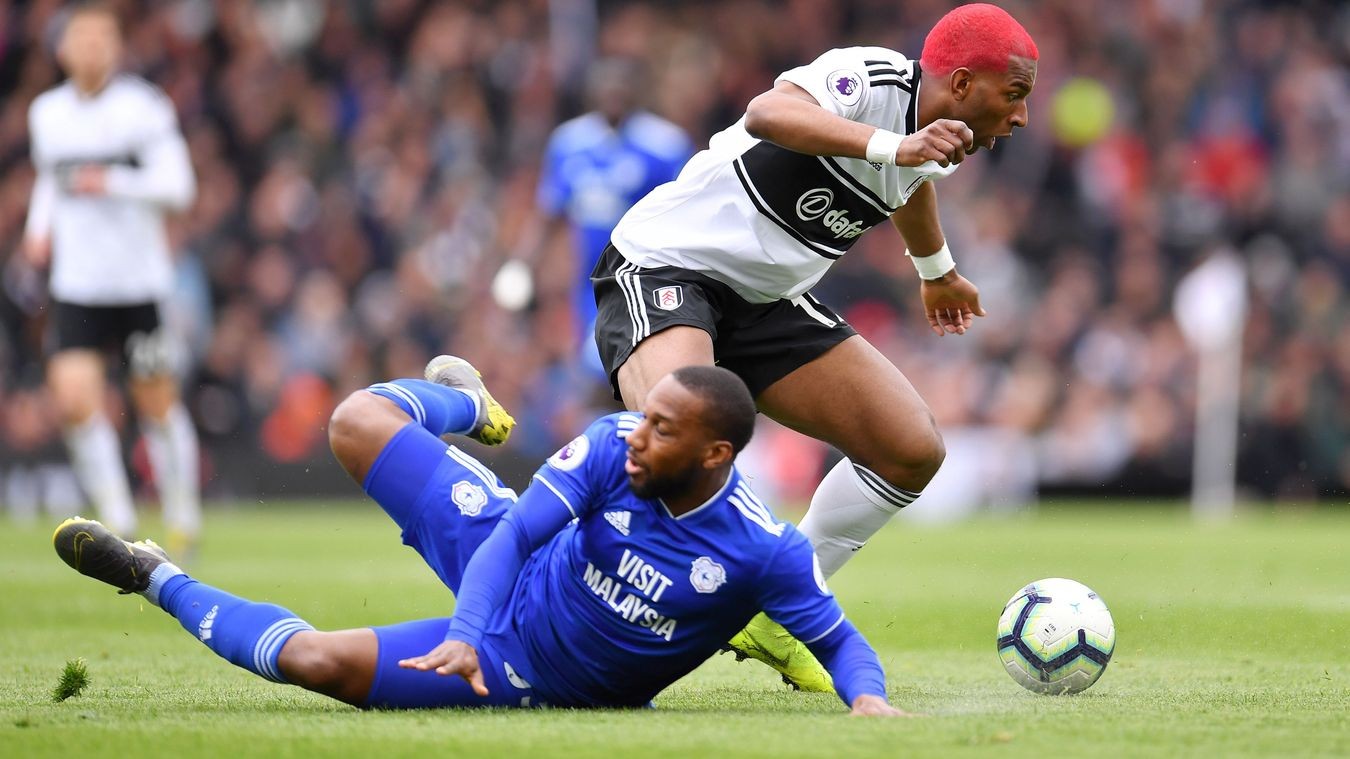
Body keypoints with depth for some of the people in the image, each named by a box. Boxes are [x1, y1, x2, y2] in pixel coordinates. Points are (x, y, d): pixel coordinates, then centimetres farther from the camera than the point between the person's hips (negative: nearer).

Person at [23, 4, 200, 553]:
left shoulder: (144, 107, -7)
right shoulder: (46, 113, 8)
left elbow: (178, 185, -11)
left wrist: (114, 183, -24)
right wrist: (40, 225, 8)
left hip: (140, 281, -3)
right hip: (76, 283, 3)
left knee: (156, 404, 5)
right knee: (74, 399, -13)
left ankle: (182, 513, 25)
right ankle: (117, 518, 1)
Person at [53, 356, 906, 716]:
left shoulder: (766, 550, -27)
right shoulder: (614, 446, -21)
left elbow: (839, 638, -16)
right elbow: (517, 531, -20)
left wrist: (868, 697, -38)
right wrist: (466, 633, -36)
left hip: (531, 674, -3)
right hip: (507, 576, 3)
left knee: (317, 660, -18)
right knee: (359, 423, -2)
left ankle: (158, 580, 9)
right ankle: (465, 405, 37)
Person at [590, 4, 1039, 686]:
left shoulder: (938, 145, 5)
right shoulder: (872, 80, -22)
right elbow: (767, 114, -43)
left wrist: (936, 269, 49)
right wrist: (895, 145, -53)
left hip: (766, 300, 9)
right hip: (664, 266, -9)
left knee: (914, 451, 0)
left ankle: (776, 619, 13)